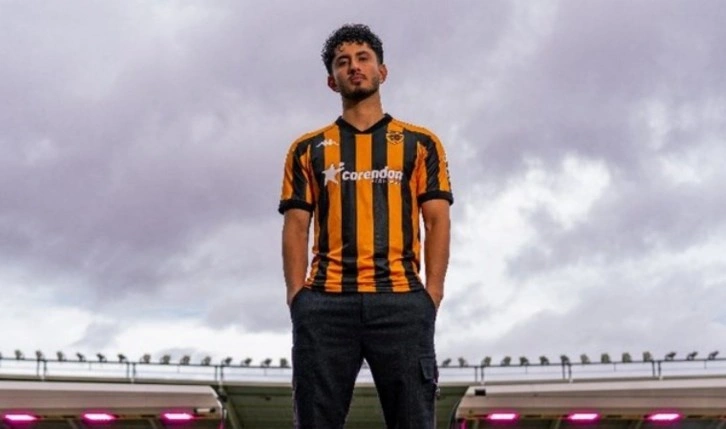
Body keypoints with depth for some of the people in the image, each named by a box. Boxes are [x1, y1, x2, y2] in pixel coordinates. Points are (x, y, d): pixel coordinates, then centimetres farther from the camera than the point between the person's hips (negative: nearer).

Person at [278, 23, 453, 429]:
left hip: (401, 299, -1)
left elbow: (437, 220, 8)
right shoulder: (308, 149, 18)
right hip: (324, 302, 1)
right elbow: (296, 226, 10)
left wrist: (432, 291, -4)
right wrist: (297, 296, -3)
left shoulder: (421, 143, 15)